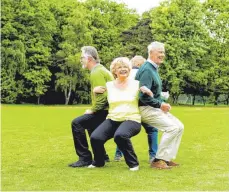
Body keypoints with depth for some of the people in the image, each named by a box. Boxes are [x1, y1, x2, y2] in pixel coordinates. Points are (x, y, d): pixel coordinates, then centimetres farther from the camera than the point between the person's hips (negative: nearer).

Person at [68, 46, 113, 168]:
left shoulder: (96, 72, -15)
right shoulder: (100, 69, 17)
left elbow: (102, 96, -25)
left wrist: (92, 110, -14)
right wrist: (93, 109, 15)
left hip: (104, 111, -11)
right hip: (106, 110, 11)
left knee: (77, 123, -16)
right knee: (90, 125, 31)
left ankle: (85, 158, -12)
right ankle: (101, 156, 33)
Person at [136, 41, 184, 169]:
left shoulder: (154, 69, 14)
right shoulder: (147, 70, -17)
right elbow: (144, 96, -25)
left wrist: (163, 104, 7)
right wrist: (160, 105, -17)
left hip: (155, 107, 10)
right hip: (146, 109, -10)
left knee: (179, 126, 4)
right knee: (172, 127, -19)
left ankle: (167, 158, 9)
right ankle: (158, 160, -10)